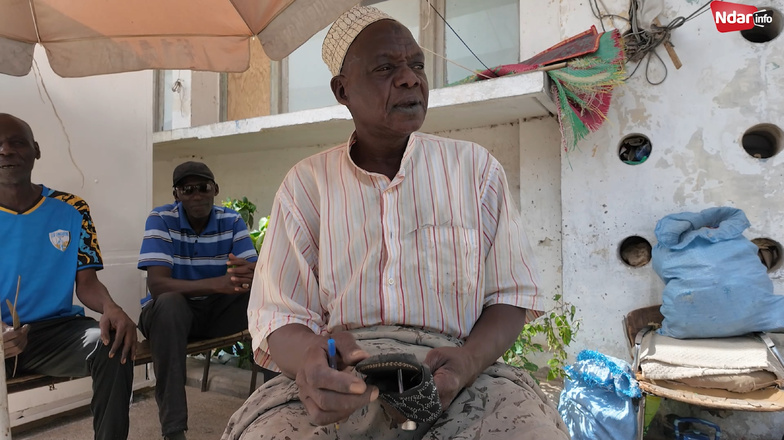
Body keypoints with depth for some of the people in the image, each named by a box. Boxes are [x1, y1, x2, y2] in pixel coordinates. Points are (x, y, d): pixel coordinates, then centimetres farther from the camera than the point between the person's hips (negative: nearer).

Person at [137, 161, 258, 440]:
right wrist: (217, 283, -42)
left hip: (218, 310, 3)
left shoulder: (232, 221, -5)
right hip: (173, 312, -2)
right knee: (169, 303, -37)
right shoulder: (161, 220, -14)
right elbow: (157, 284, -26)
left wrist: (251, 275, -41)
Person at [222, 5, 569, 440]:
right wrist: (308, 357, -25)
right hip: (343, 378, 1)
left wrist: (466, 363, -16)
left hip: (451, 367, 1)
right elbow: (278, 313, -1)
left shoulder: (475, 168, 4)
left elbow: (510, 294, 5)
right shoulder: (306, 183, 3)